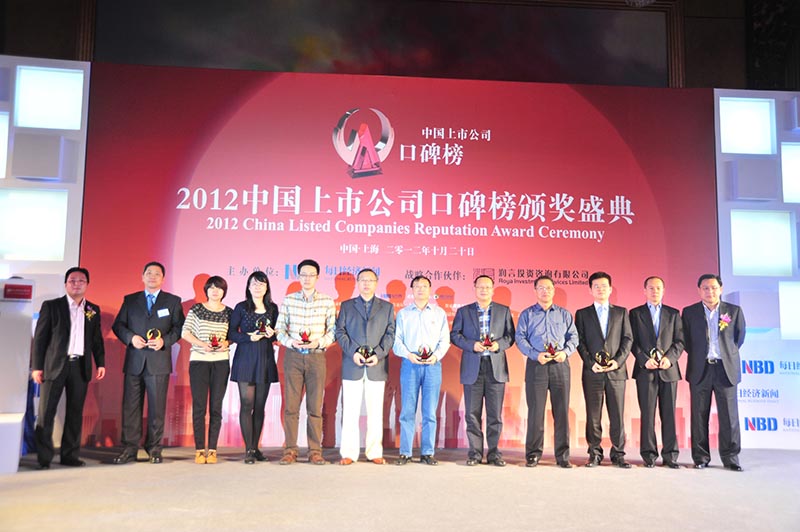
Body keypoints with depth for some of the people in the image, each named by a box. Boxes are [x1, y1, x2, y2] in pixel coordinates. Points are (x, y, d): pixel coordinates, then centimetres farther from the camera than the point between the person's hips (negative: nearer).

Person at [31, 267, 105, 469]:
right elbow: (40, 337, 0)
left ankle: (70, 455, 14)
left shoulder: (93, 310, 12)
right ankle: (44, 458, 5)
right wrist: (37, 366, -6)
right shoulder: (51, 306, 3)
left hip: (80, 367, 3)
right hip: (54, 365, -3)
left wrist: (101, 362, 5)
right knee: (46, 412, -2)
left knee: (75, 413, 6)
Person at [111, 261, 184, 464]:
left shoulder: (173, 301, 9)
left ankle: (154, 449, 11)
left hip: (159, 362, -2)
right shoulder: (130, 300, 14)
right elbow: (117, 325, 11)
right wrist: (131, 337, -8)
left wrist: (165, 341, -11)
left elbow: (179, 327, 5)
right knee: (130, 406, 2)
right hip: (134, 361, 2)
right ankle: (129, 449, 9)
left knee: (157, 407, 2)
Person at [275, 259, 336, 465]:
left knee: (315, 407, 2)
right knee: (290, 405, 2)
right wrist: (290, 341, -11)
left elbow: (333, 330, 3)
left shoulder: (327, 302, 3)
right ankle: (290, 450, 10)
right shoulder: (288, 300, 6)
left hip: (316, 356, -1)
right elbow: (280, 329, 6)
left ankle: (315, 451, 10)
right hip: (293, 356, 1)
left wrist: (319, 342, -13)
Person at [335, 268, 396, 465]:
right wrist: (353, 353, -9)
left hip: (377, 366, 0)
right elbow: (340, 332, 5)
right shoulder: (346, 306, 13)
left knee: (375, 412, 4)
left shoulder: (387, 307, 13)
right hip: (352, 366, 0)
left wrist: (378, 354, -9)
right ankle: (348, 453, 6)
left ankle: (375, 452, 11)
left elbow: (390, 334, 5)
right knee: (350, 411, 0)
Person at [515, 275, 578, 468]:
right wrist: (536, 355, -13)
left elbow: (573, 337, 9)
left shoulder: (564, 314, 15)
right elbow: (520, 338, 2)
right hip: (536, 365, -1)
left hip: (560, 365, 2)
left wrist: (565, 352, -10)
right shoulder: (527, 314, 10)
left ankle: (562, 455, 8)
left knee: (562, 411, 1)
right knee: (535, 412, -1)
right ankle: (533, 454, 7)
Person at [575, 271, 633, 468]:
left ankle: (618, 454, 11)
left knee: (617, 415, 2)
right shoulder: (582, 314, 10)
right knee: (593, 415, 3)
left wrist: (618, 360, -8)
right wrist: (590, 363, -9)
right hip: (592, 372, -1)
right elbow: (580, 342, 3)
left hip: (616, 370, 1)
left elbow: (628, 339, 6)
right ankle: (595, 454, 10)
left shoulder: (621, 312, 13)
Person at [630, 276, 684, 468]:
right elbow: (633, 342, 2)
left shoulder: (673, 313, 13)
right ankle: (649, 454, 7)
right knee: (647, 414, 1)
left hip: (669, 369, 1)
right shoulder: (635, 313, 8)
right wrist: (644, 360, -11)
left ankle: (670, 455, 8)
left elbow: (680, 341, 7)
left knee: (669, 414, 2)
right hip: (645, 370, -1)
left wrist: (670, 358, -10)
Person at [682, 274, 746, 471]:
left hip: (726, 369, 0)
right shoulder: (689, 312, 5)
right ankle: (701, 457, 10)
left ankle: (730, 458, 10)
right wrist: (697, 356, 4)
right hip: (700, 369, 0)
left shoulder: (735, 311, 6)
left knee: (729, 415, 1)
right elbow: (685, 340, 9)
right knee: (699, 416, 3)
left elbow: (739, 337, 12)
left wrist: (728, 356, 10)